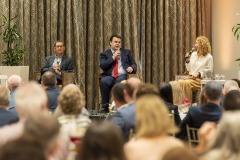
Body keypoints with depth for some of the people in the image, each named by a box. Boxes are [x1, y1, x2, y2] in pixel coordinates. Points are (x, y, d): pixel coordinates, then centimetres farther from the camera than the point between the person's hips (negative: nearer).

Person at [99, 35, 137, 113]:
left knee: (120, 82, -38)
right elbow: (102, 66, 0)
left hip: (122, 75, 0)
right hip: (109, 76, 0)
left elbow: (134, 64, 19)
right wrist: (113, 57, -5)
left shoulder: (126, 52, 22)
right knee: (103, 81, -35)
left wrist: (131, 68, -6)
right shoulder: (105, 54, 17)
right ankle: (105, 105, -22)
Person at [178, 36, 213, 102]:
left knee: (186, 83, -34)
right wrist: (187, 61, 1)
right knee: (180, 82, -29)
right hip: (190, 78, 5)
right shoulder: (193, 54, 12)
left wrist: (199, 74, -17)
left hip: (200, 79, -5)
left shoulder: (209, 57, -4)